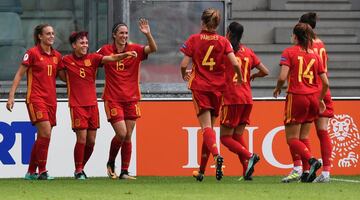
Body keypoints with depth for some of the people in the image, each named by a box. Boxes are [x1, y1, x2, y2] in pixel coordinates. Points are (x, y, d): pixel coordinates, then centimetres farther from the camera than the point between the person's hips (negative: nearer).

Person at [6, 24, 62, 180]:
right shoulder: (32, 53, -5)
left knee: (42, 137, 7)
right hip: (35, 98, -6)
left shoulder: (57, 56, 11)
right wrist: (11, 96, -9)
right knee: (46, 133, -18)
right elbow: (19, 74, -4)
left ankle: (31, 172, 17)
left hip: (51, 99, 6)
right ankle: (42, 170, -10)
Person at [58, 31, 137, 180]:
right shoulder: (66, 60, -1)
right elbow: (62, 76, 13)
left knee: (91, 141, 5)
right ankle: (78, 171, 3)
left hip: (92, 104, 3)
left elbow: (110, 58, -12)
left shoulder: (92, 58, 2)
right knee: (82, 138, -10)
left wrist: (125, 54, -28)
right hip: (77, 105, -3)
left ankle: (81, 167, 24)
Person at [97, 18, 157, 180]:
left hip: (131, 98, 3)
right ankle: (110, 163, 12)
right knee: (121, 133, -12)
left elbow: (153, 49, -12)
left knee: (128, 137, 2)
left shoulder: (135, 50, 2)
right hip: (113, 99, -3)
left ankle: (124, 171, 8)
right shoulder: (106, 50, -1)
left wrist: (147, 34, -27)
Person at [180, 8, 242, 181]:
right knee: (209, 127, 13)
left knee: (206, 127, -9)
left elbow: (184, 64, -6)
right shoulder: (223, 41, 1)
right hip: (217, 88, 2)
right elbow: (235, 63, -9)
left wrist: (184, 75, 16)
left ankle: (217, 155, -38)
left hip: (200, 87, -2)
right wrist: (240, 79, 10)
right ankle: (201, 170, 17)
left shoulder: (193, 40, -3)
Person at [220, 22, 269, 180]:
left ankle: (249, 156, -20)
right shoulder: (248, 52, 11)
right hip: (247, 99, 6)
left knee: (225, 137, 0)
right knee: (238, 136, 12)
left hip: (232, 98, -6)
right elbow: (265, 71, 13)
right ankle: (247, 171, 0)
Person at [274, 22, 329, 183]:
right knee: (303, 138, 14)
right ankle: (307, 171, 3)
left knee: (292, 138, 0)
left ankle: (311, 160, -23)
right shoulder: (315, 55, 10)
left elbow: (283, 77, -14)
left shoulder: (289, 52, -3)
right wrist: (320, 100, 24)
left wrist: (278, 88, 7)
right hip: (313, 98, 5)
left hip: (296, 97, -5)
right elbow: (325, 82, 7)